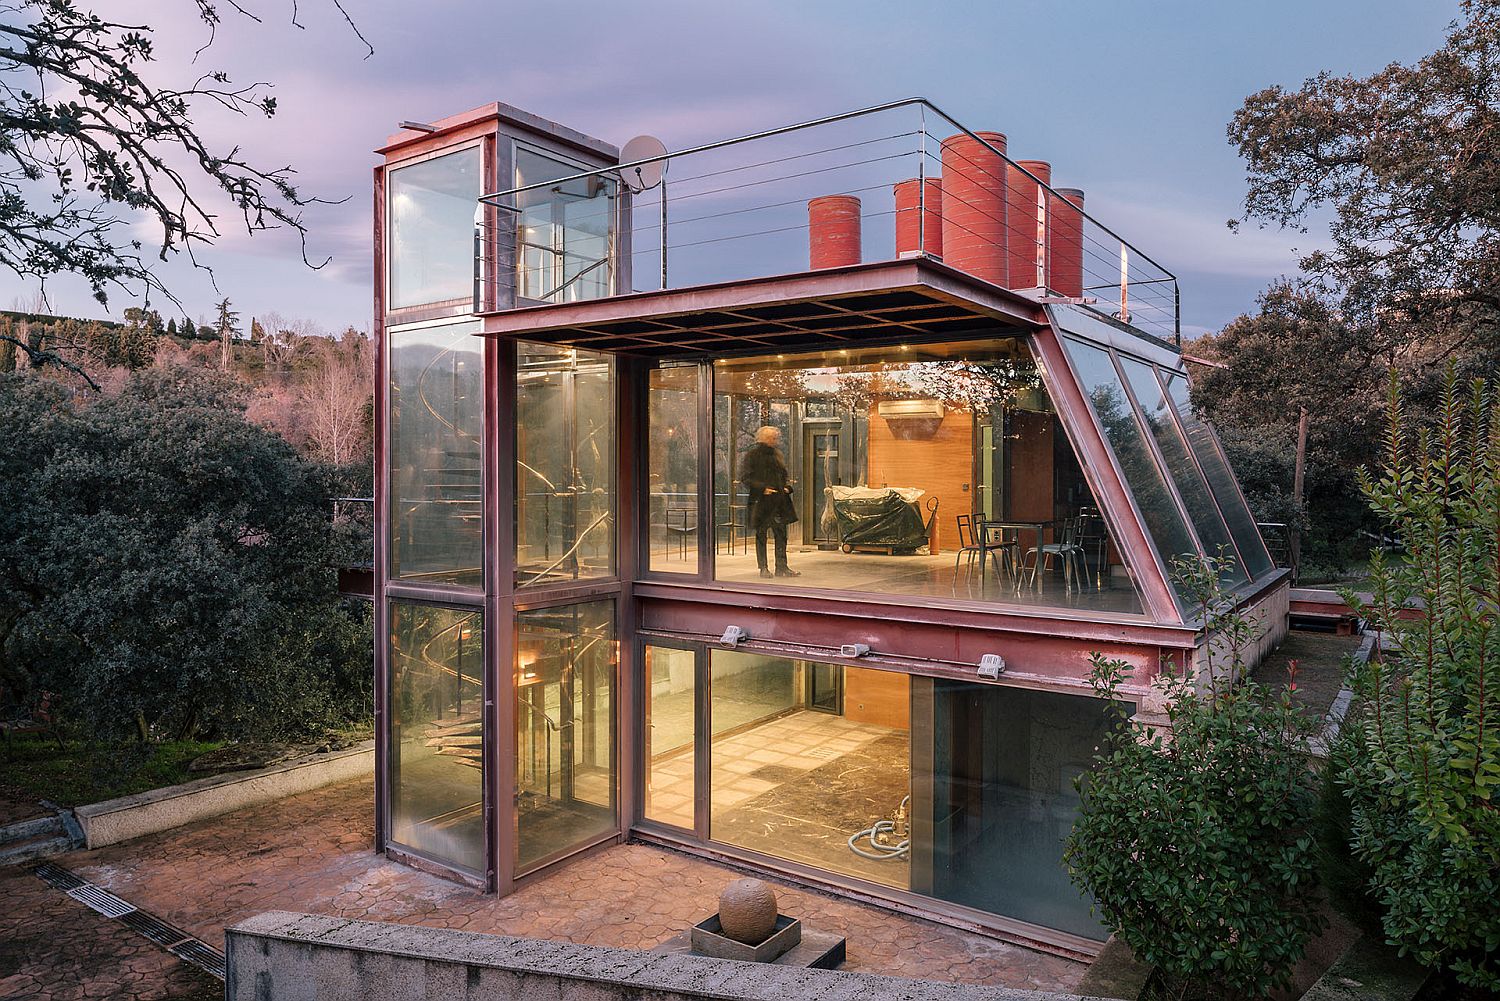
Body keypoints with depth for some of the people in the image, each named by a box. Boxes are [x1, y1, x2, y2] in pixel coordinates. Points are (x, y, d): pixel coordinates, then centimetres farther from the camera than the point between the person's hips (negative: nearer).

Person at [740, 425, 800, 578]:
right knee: (761, 534, 2)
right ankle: (763, 568, 9)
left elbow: (784, 474, 25)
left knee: (781, 534, 6)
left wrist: (787, 486, 5)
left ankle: (782, 567, 13)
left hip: (779, 501, 6)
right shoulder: (752, 454, -6)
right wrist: (762, 489, -18)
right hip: (761, 501, -6)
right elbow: (745, 477, -10)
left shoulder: (776, 453, 14)